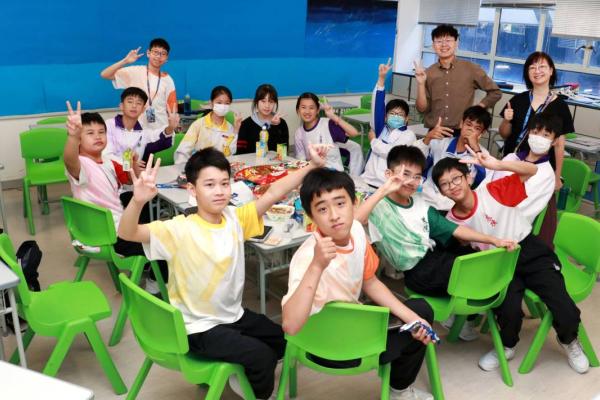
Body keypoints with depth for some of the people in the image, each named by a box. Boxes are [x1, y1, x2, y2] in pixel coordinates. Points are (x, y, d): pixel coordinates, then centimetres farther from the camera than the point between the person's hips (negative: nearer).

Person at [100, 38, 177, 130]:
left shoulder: (167, 80, 5)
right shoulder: (135, 72, -2)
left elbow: (171, 108, 5)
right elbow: (104, 74, -8)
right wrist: (125, 61, -19)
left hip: (161, 129, 2)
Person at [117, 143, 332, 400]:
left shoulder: (235, 218, -6)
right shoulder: (180, 230, -22)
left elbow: (273, 194, -12)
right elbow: (126, 233, -32)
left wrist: (312, 166, -22)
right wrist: (138, 200, -53)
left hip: (234, 315, 7)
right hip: (199, 327, -6)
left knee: (283, 340, 14)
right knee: (262, 356, -16)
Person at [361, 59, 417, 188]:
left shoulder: (408, 135, 3)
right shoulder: (381, 129, 15)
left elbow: (391, 152, -12)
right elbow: (378, 104, 6)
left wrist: (373, 140, 4)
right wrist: (381, 78, 0)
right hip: (367, 180, 4)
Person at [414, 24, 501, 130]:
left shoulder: (471, 69, 2)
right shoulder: (427, 73, 6)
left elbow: (495, 92, 11)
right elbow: (422, 108, 3)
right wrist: (421, 83, -7)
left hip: (460, 131, -1)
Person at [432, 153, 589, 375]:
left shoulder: (493, 191, -13)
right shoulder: (450, 222, -5)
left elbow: (532, 170, -21)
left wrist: (497, 165, -35)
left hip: (531, 253, -1)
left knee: (566, 313, -14)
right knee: (508, 311, -26)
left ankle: (569, 340, 25)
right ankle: (507, 346, 10)